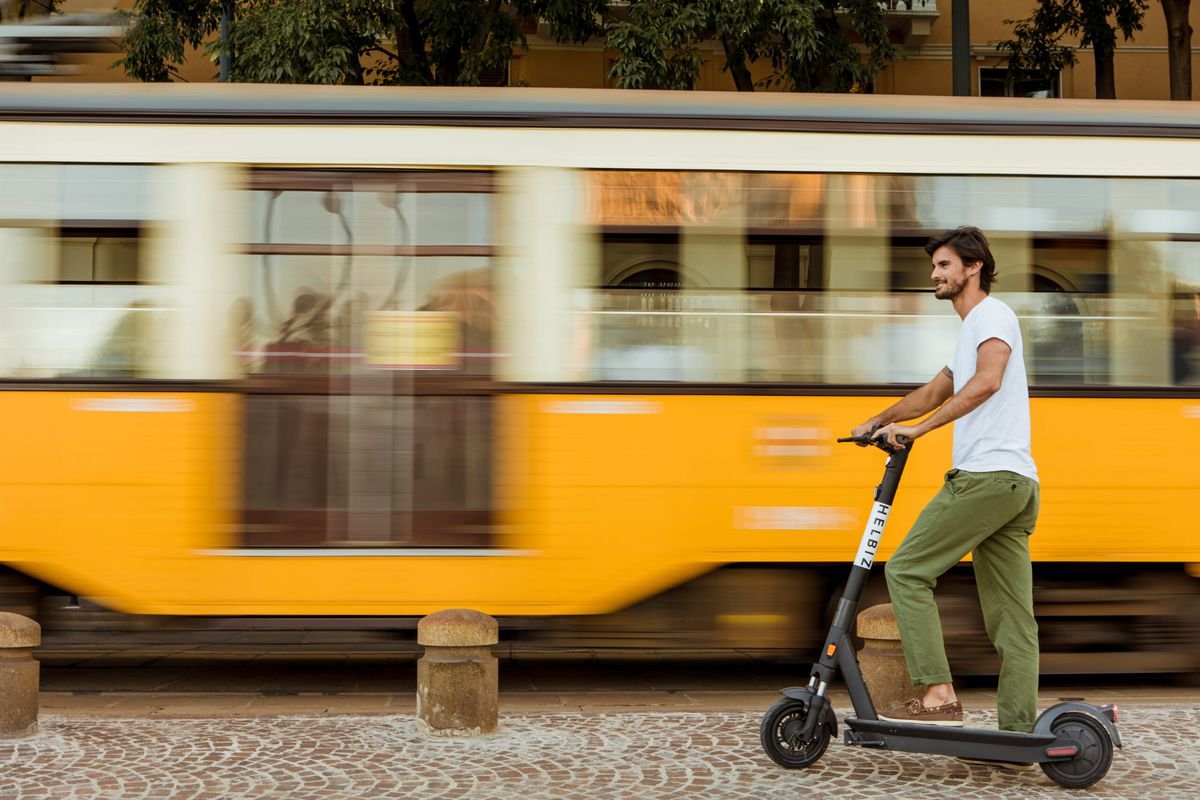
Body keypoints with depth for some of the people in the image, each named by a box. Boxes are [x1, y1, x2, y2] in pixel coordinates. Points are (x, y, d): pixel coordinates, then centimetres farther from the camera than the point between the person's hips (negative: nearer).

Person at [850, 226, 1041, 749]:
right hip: (1019, 486, 10)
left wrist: (917, 429, -22)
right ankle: (1018, 732, 5)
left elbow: (986, 383, -22)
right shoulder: (972, 329, 28)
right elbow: (934, 392, 38)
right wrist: (879, 421, 29)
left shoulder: (992, 314, -4)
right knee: (1012, 617, 6)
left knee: (906, 571, -7)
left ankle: (938, 696, -13)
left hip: (985, 476, -10)